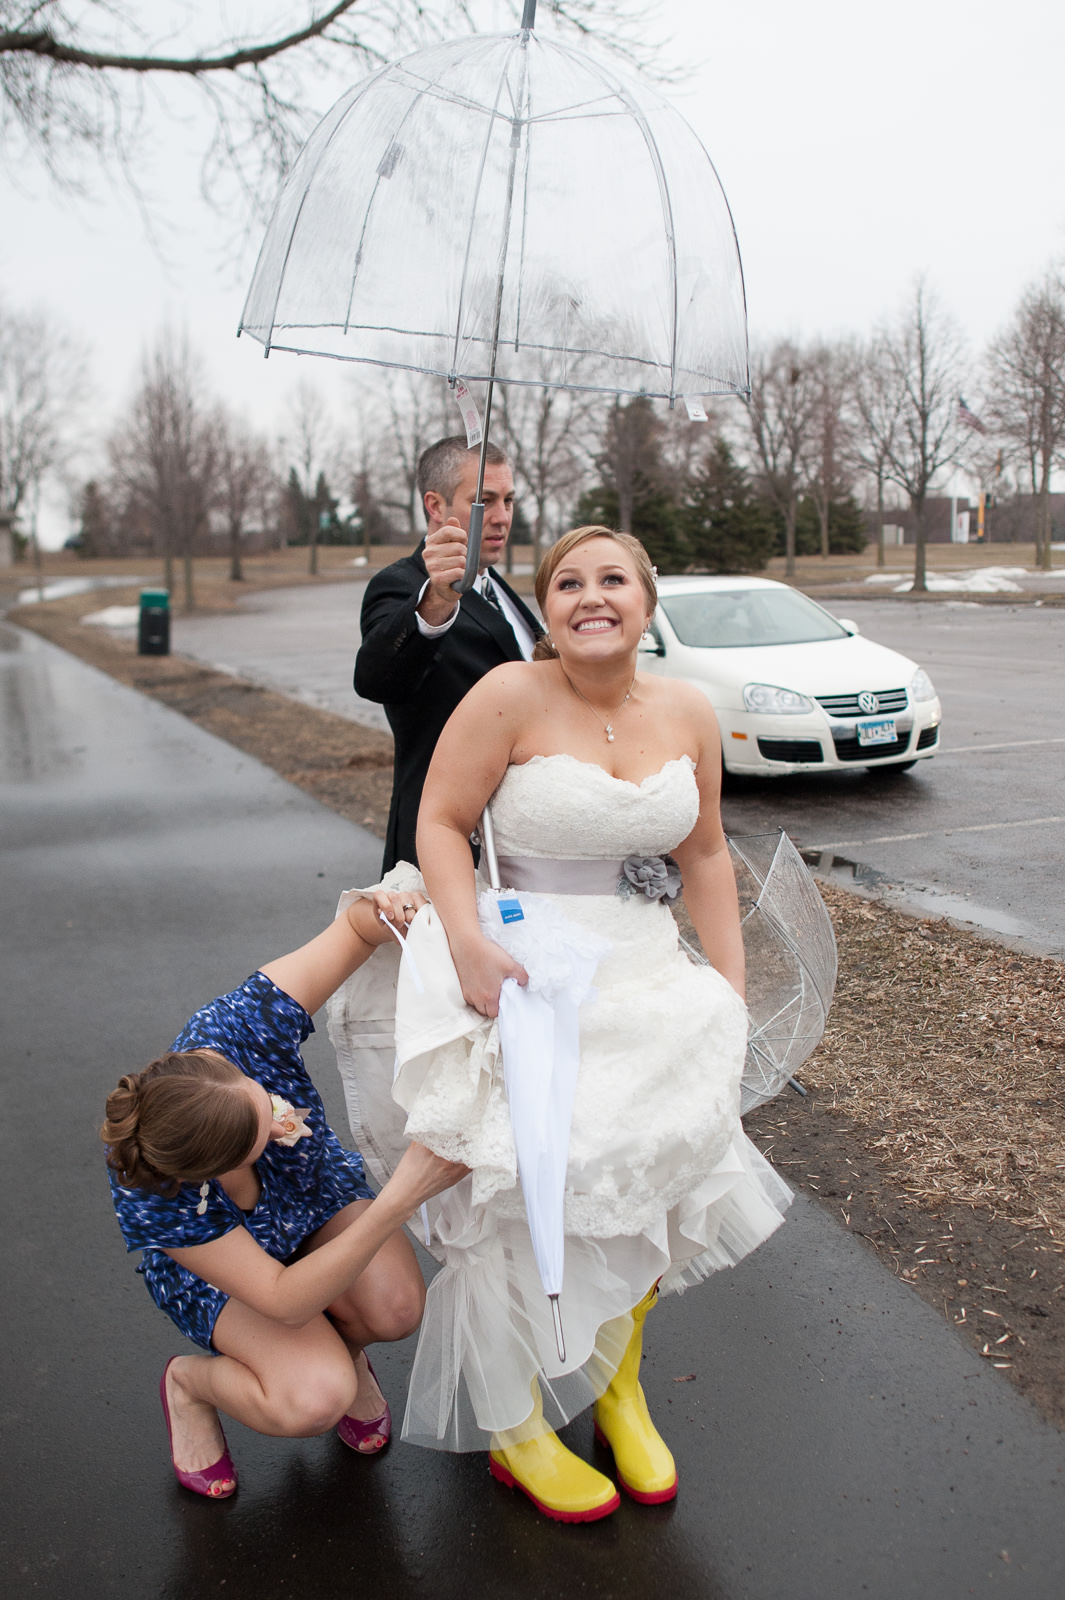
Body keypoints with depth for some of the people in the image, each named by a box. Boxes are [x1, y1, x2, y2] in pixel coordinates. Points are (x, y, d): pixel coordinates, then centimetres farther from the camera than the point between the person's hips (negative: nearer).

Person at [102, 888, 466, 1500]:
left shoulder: (239, 1025, -37)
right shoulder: (148, 1199, -39)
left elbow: (354, 924, -23)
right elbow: (283, 1299, -34)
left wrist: (385, 914, -49)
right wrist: (400, 1202, -47)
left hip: (320, 1192, 3)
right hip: (218, 1264, -2)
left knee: (396, 1306, -27)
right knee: (312, 1401, -26)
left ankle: (345, 1346, 10)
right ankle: (191, 1381, 7)